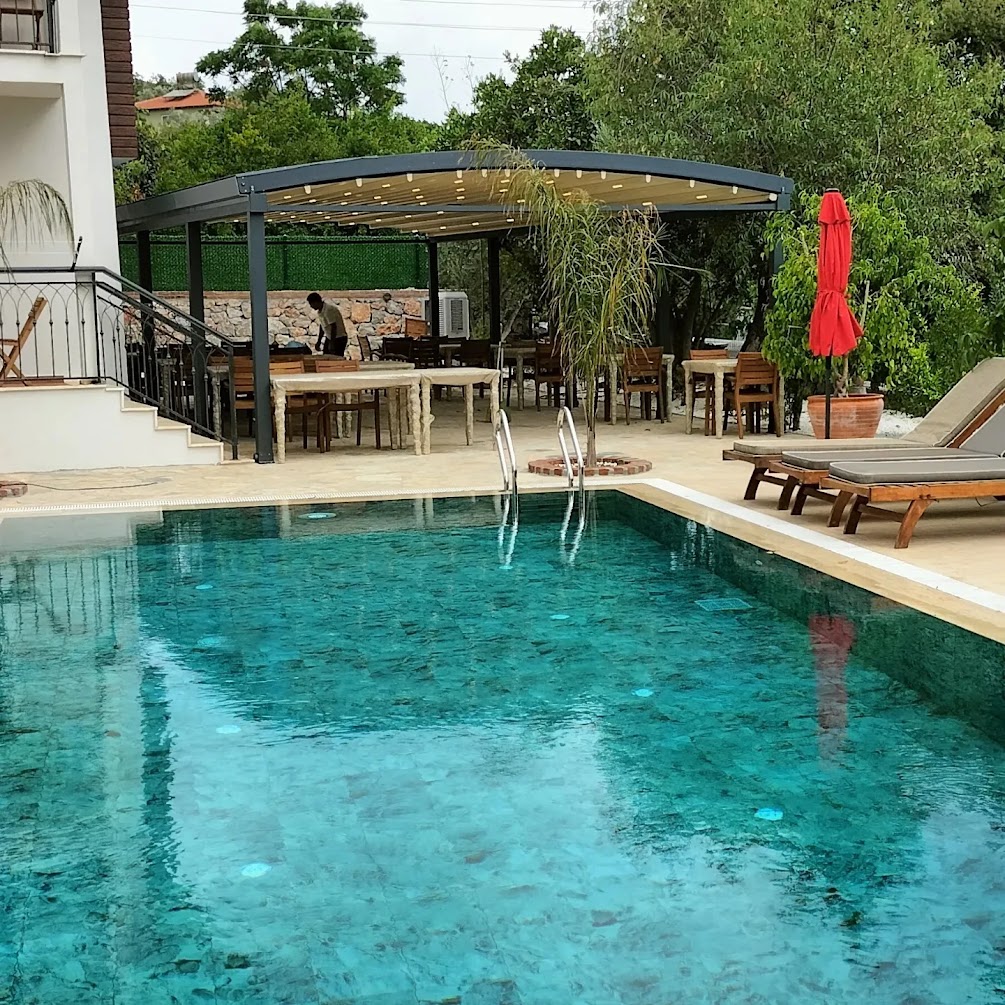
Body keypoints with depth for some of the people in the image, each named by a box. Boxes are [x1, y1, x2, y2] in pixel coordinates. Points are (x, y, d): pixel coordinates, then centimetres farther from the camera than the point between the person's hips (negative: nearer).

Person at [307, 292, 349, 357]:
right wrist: (319, 342, 19)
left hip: (339, 338, -10)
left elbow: (334, 327, -25)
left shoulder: (328, 309, -23)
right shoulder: (320, 311, 6)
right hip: (329, 338, 10)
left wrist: (332, 343, -24)